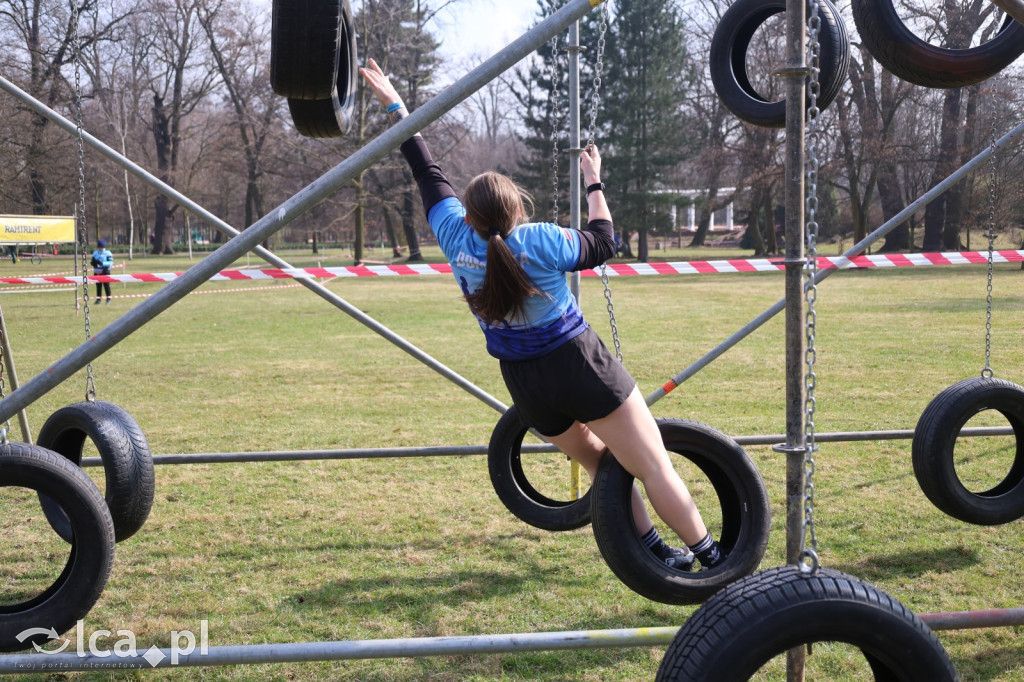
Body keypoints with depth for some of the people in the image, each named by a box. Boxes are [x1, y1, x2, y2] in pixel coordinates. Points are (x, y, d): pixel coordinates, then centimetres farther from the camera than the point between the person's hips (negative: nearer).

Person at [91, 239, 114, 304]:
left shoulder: (107, 253, -4)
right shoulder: (95, 253, 10)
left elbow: (111, 262, -13)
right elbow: (92, 262, 14)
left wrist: (102, 263, -26)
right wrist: (94, 263, -11)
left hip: (105, 271, -4)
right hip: (97, 272, 4)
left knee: (106, 285, -2)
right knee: (98, 286, 6)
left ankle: (108, 298, 7)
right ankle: (98, 298, 12)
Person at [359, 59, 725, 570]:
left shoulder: (457, 239, -5)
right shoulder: (541, 241, -14)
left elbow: (427, 173, 8)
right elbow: (602, 243, 5)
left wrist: (395, 107, 18)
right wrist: (594, 183, 16)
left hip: (529, 389, 5)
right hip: (582, 368, -5)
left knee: (598, 462, 22)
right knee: (655, 469, 0)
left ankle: (655, 550, 23)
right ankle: (712, 560, 3)